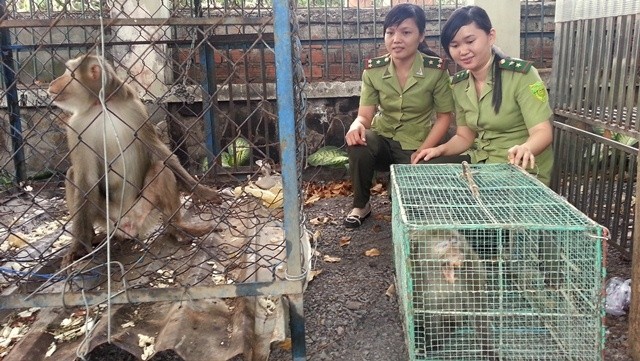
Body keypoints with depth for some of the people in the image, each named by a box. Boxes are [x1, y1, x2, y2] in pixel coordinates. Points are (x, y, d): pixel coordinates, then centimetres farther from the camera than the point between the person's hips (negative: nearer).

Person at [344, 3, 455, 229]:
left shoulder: (436, 70, -14)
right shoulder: (373, 70, -7)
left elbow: (445, 116, -7)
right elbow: (364, 115, -8)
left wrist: (423, 151, -17)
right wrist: (357, 126, -33)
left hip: (414, 147, -1)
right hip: (382, 140, 1)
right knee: (357, 146, -31)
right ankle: (361, 206, -6)